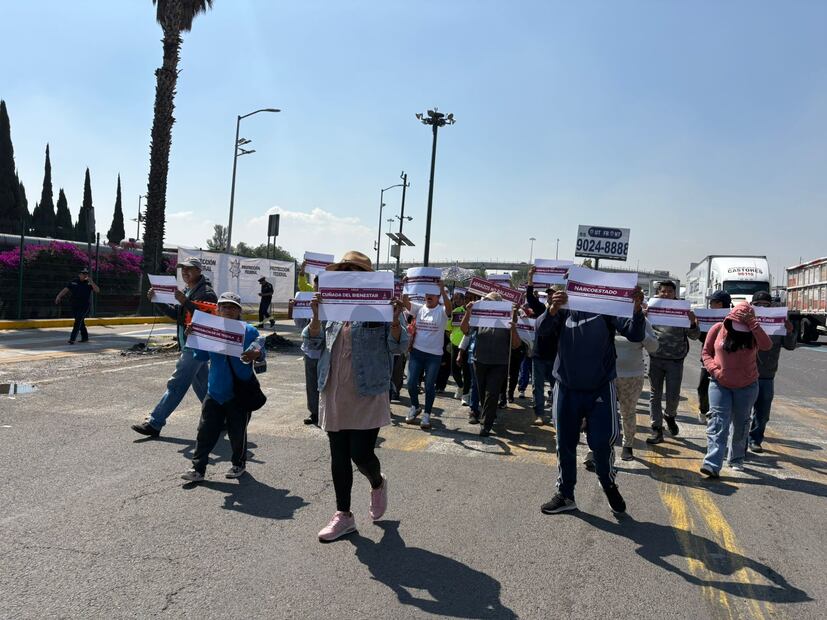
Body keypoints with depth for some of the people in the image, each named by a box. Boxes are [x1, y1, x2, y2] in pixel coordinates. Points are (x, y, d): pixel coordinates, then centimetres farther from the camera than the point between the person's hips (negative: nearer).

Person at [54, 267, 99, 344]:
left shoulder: (89, 283, -1)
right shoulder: (73, 282, 5)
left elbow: (97, 291, -11)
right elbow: (65, 290, -1)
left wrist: (91, 282, -19)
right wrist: (58, 296, -15)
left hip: (85, 305, -4)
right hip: (75, 306, 4)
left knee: (78, 321, -15)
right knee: (80, 322, 13)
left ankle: (72, 338, -17)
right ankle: (85, 337, 26)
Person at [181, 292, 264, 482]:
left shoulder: (249, 331, -6)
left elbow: (260, 351, -6)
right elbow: (201, 356, 10)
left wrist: (256, 354, -30)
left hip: (239, 393, -3)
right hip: (215, 391, 3)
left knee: (237, 431, 8)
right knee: (206, 431, 4)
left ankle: (239, 463, 28)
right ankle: (198, 468, 13)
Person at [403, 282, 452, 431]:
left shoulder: (442, 311, -4)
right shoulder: (419, 309, 6)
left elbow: (449, 307, -26)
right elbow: (405, 301, -5)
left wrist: (442, 288, -35)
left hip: (434, 355, -3)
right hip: (417, 352, 3)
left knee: (430, 386, 3)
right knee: (411, 382, 3)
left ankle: (426, 415, 16)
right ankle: (415, 407, 28)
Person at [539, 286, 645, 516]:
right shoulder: (563, 309, 1)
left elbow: (635, 335, -12)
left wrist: (637, 308, -32)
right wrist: (552, 310, -36)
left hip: (600, 390, -2)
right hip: (567, 390, 2)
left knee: (602, 443, -1)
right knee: (565, 444, 10)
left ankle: (609, 484, 29)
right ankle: (565, 494, 27)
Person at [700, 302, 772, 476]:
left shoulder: (752, 332, -3)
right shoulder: (718, 329, -5)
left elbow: (767, 345, -24)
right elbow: (706, 352, 4)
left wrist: (752, 323, -24)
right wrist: (714, 369, -12)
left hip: (747, 386, 1)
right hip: (720, 384, -1)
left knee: (740, 424, 13)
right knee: (718, 422, -12)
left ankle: (736, 460, 32)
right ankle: (712, 465, -20)